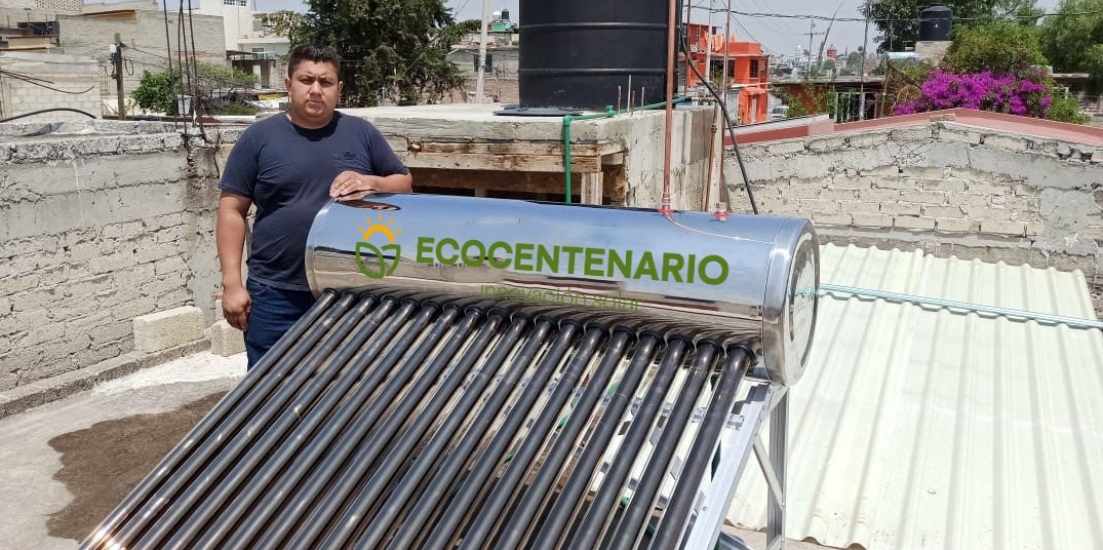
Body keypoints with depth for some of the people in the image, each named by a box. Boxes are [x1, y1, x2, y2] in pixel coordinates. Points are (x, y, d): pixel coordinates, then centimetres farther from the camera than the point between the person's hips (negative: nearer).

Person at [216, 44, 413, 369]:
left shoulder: (361, 133, 4)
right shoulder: (259, 138, 0)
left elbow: (404, 184, 10)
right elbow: (232, 210, 0)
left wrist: (370, 183, -12)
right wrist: (232, 283, -6)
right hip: (276, 295, -1)